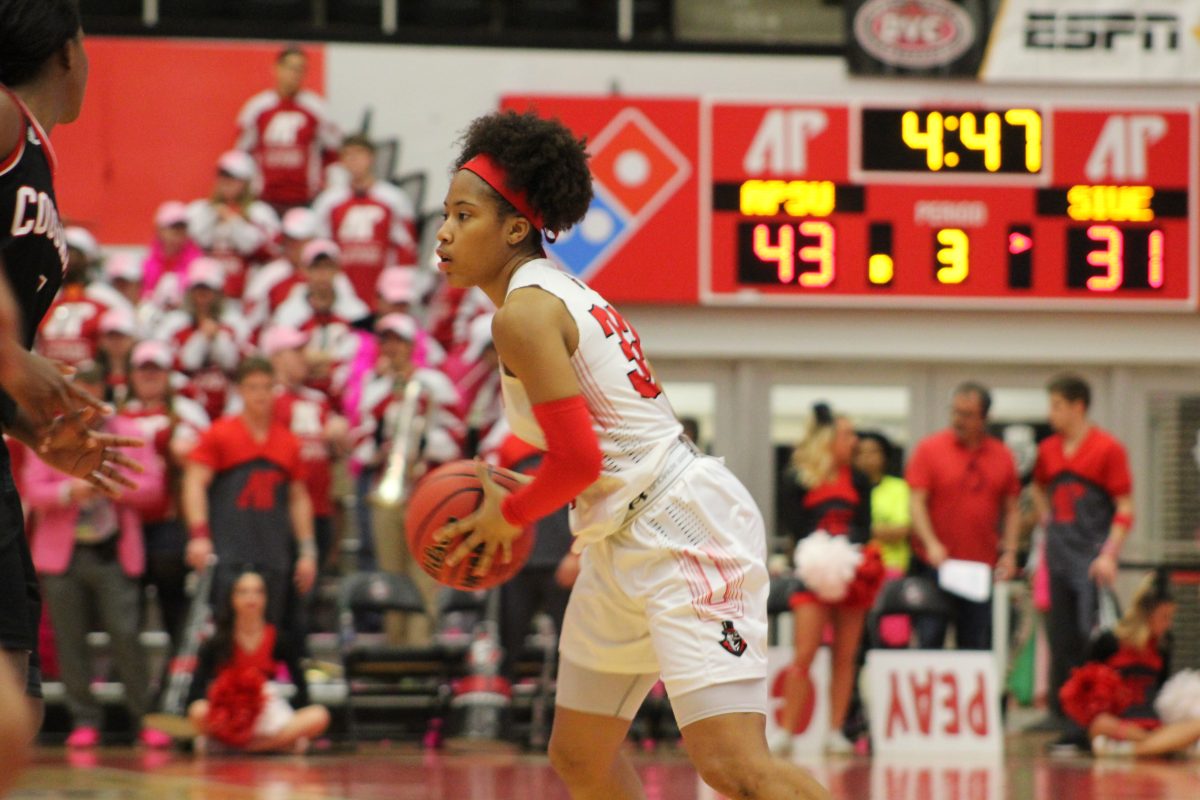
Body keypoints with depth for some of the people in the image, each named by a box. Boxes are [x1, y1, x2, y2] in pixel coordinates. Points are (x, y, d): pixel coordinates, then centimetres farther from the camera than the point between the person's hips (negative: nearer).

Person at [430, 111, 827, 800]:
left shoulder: (523, 313, -13)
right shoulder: (562, 295, 17)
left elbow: (579, 460, -19)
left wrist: (511, 516, -2)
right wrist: (525, 497, 14)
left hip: (681, 530, -11)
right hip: (626, 545, 11)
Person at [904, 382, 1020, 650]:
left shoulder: (1001, 456, 9)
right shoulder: (929, 449, 1)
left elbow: (1011, 509, 14)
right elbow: (916, 502, -5)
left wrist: (1009, 551, 1)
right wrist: (931, 544, -18)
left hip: (981, 567, 3)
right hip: (936, 565, -3)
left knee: (976, 646, 3)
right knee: (929, 640, -5)